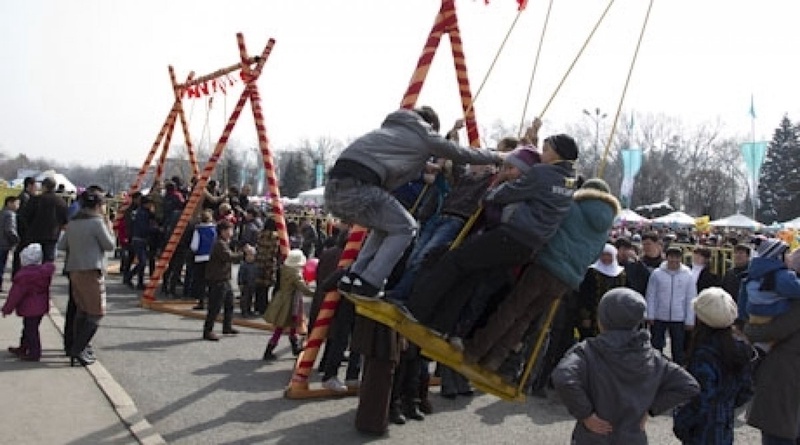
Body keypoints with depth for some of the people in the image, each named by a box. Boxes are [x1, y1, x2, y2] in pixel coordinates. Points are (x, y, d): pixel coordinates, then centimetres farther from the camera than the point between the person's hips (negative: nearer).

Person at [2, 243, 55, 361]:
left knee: (30, 330, 0)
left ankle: (34, 353, 5)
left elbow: (16, 294, -15)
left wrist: (7, 308, -3)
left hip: (30, 309, -9)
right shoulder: (44, 271, 3)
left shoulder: (24, 276, -21)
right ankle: (23, 348, 35)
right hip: (41, 306, 9)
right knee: (29, 328, 21)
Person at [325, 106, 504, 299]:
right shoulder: (425, 135, 13)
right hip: (357, 188, -8)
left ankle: (351, 280, 18)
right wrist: (497, 157, 37)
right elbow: (465, 154, 22)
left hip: (332, 190, 8)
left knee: (385, 226, 26)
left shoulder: (391, 126, 32)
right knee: (404, 228, 10)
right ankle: (366, 287, 1)